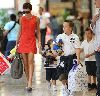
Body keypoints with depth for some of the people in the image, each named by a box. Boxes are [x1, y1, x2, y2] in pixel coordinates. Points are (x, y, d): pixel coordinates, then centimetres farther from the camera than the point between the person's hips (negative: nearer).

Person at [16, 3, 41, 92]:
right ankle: (28, 81, 16)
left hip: (31, 41, -3)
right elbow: (20, 31, 14)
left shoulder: (36, 19, 0)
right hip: (23, 41, 3)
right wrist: (17, 42, 12)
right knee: (25, 63, 5)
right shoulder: (22, 19, 7)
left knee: (30, 62, -13)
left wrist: (39, 42, -1)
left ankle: (30, 84, -17)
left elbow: (38, 31, 7)